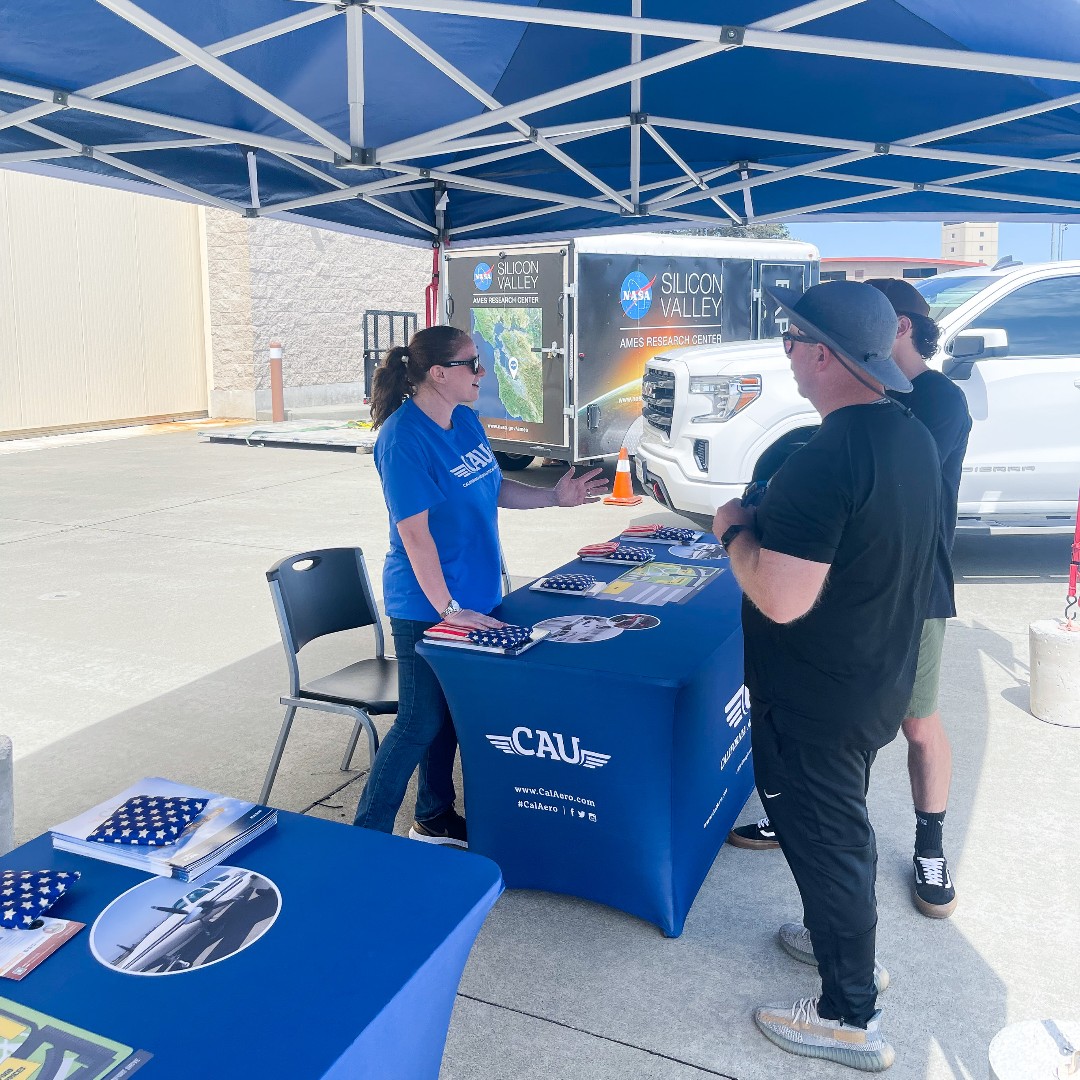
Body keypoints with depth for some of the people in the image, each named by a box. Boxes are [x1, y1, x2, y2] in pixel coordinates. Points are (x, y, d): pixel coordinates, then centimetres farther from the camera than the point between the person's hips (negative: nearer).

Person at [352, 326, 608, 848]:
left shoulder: (466, 421, 5)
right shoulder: (404, 438, -21)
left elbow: (493, 488, 17)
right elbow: (414, 530, -23)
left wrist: (555, 496, 5)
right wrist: (447, 608, -23)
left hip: (473, 596, 8)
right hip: (426, 607, -8)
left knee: (451, 711, 18)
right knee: (421, 722, 0)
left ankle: (435, 817, 35)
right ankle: (366, 836, 15)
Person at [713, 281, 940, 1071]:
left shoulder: (824, 460, -29)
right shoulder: (913, 438, 1)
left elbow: (781, 599, -31)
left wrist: (737, 529, -15)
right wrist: (777, 521, 10)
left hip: (816, 700, -9)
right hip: (880, 680, 9)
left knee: (824, 838, 8)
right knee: (845, 822, 26)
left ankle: (851, 1018, 26)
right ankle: (849, 942, 48)